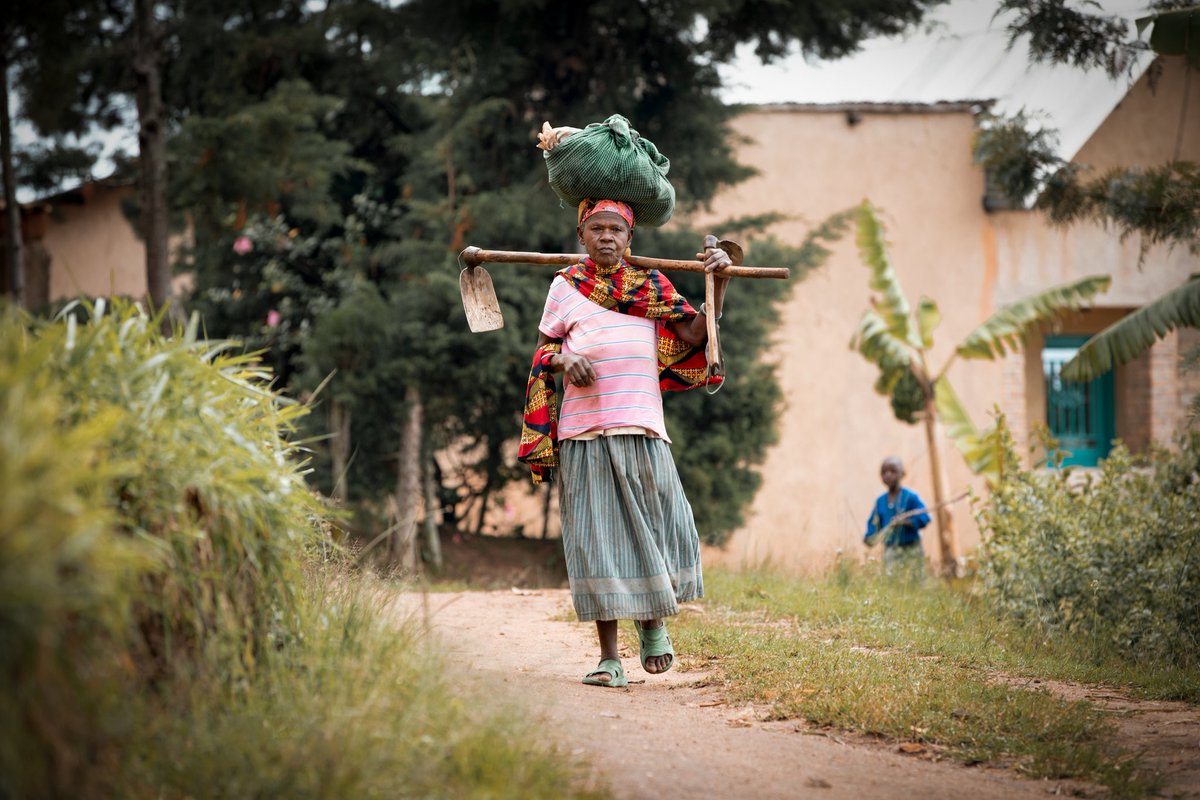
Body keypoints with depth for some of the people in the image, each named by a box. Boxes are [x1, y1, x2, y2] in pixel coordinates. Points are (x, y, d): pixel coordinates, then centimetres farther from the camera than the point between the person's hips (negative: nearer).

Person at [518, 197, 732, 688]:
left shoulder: (652, 287, 11)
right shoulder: (565, 286, 10)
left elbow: (695, 336, 3)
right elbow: (542, 350, 12)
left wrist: (719, 283, -8)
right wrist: (562, 359, -9)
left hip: (641, 427, 1)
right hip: (583, 430, -1)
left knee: (656, 530, -1)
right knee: (596, 540, -3)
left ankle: (652, 622, 28)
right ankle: (609, 658, 1)